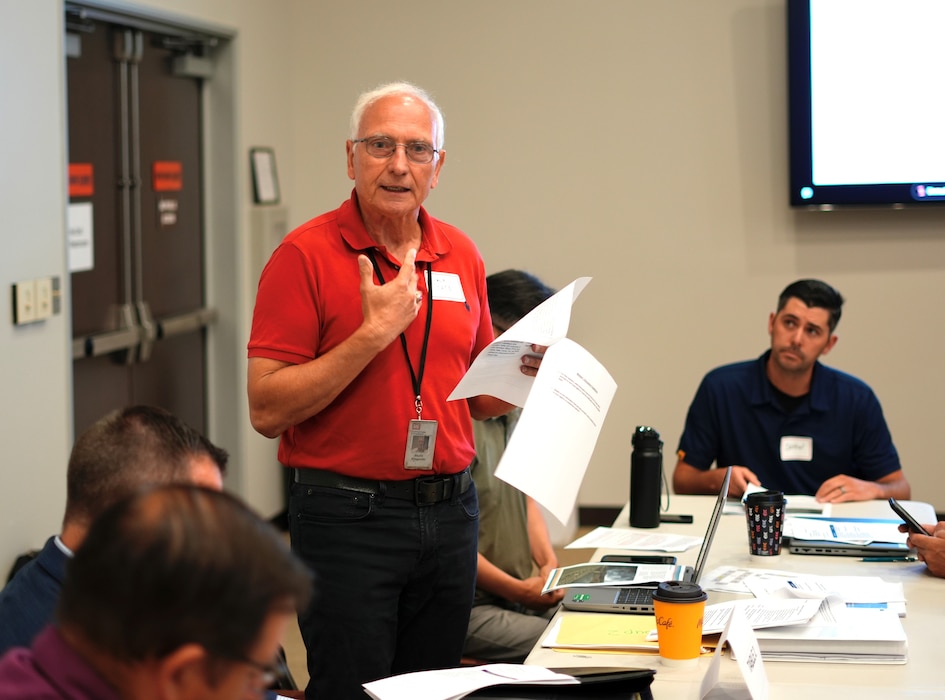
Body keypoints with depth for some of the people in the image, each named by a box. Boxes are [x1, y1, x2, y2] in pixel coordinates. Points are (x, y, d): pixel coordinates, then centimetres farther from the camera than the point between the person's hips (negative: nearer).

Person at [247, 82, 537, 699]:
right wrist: (375, 333, -19)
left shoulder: (461, 256, 10)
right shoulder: (306, 254, -8)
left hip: (451, 510, 5)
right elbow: (267, 409, -15)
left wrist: (522, 376, -2)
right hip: (348, 517, -5)